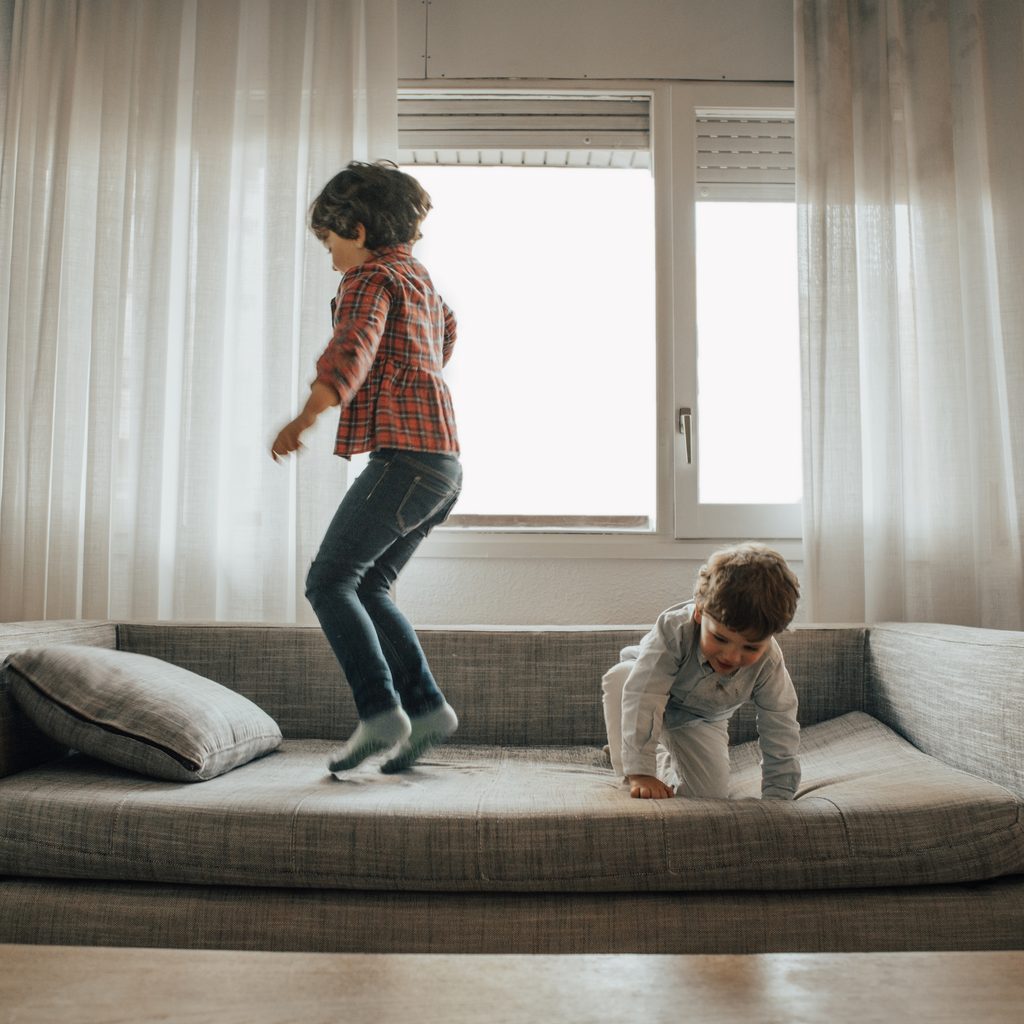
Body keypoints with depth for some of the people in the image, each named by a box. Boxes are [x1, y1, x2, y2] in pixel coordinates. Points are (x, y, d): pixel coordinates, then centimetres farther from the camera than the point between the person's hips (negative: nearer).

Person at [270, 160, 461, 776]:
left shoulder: (372, 277, -5)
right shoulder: (417, 274, 23)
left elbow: (354, 350, -25)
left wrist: (305, 419, -38)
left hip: (405, 454, -10)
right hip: (443, 460, 10)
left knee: (330, 582, -8)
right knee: (369, 587, 13)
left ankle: (380, 713, -11)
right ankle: (428, 708, 10)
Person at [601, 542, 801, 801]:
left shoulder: (769, 666, -32)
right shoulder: (673, 629, -43)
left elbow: (781, 742, -24)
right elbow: (643, 699, -45)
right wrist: (641, 773, -49)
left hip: (701, 722, 3)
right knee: (620, 676, -37)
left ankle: (663, 756, 25)